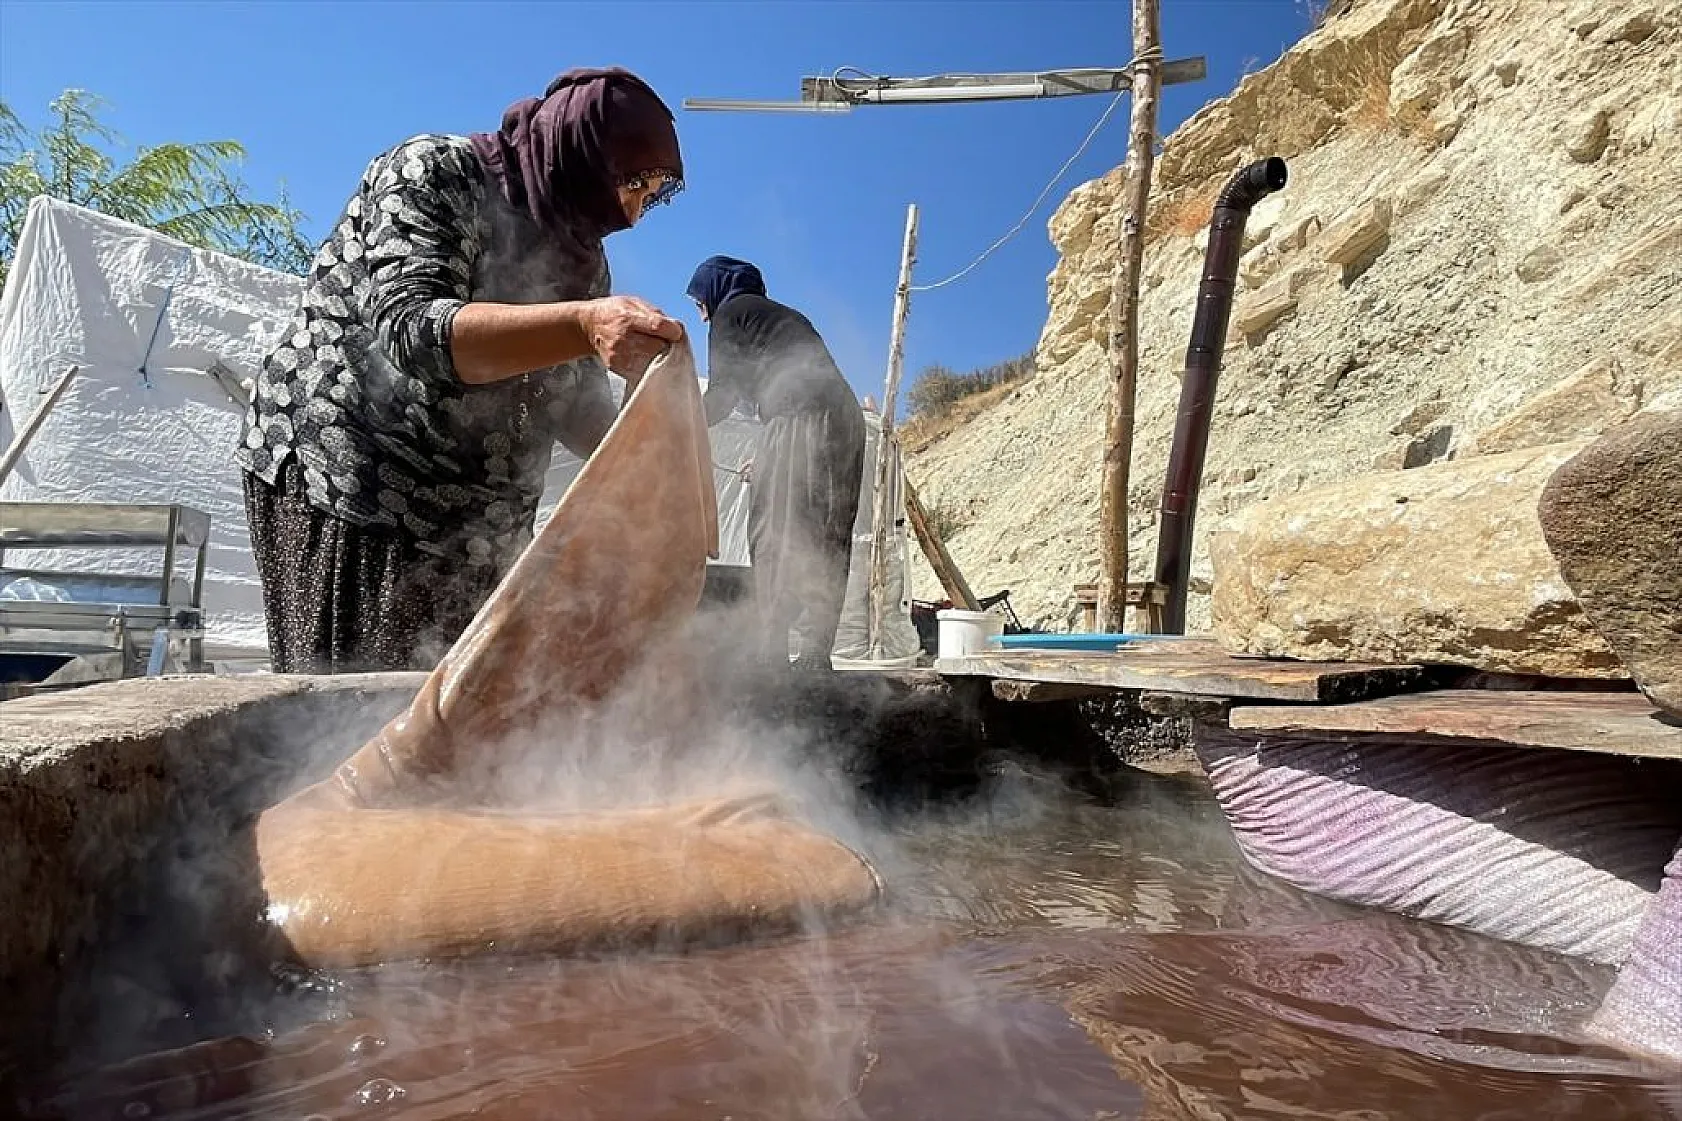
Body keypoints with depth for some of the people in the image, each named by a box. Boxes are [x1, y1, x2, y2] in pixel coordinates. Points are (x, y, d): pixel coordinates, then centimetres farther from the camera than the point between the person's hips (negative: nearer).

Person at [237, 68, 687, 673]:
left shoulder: (581, 254, 7)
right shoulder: (432, 174, -11)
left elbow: (574, 405, 11)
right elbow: (414, 330, -28)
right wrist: (584, 325, -41)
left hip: (479, 524, 6)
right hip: (340, 484, -6)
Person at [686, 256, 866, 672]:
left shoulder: (731, 311, 11)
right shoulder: (784, 315, 35)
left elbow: (722, 393, 4)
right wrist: (767, 457, 35)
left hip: (801, 419, -8)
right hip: (844, 418, 8)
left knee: (776, 542, -11)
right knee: (824, 544, 2)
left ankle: (771, 655, -16)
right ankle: (815, 658, -2)